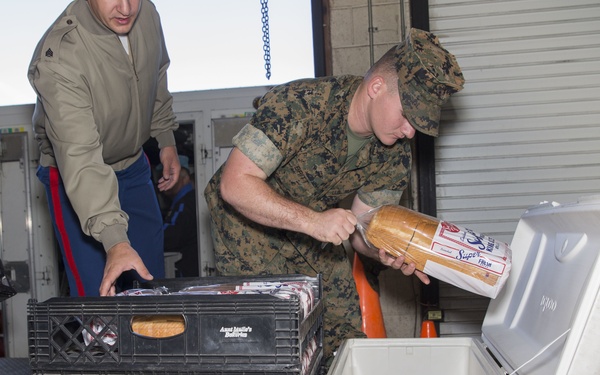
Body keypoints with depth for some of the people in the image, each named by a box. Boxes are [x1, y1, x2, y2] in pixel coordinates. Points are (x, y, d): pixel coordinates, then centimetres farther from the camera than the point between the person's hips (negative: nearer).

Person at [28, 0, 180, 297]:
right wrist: (114, 241, -47)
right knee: (100, 296, -6)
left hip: (134, 166, 6)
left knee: (152, 283, 13)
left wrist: (166, 139, 11)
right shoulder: (57, 59, -32)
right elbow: (80, 159, -39)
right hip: (76, 180, -5)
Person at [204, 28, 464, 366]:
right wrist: (313, 221, -45)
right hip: (250, 222, -5)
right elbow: (235, 184, -35)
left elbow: (363, 228, -8)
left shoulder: (395, 155, -14)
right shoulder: (299, 104, -33)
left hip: (314, 229, 5)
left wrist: (387, 252, -31)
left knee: (347, 338, 5)